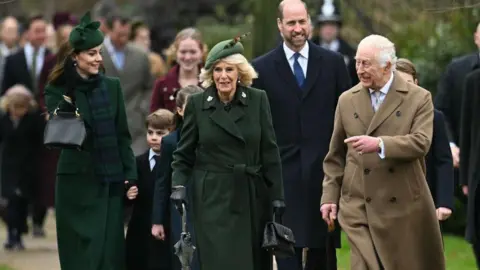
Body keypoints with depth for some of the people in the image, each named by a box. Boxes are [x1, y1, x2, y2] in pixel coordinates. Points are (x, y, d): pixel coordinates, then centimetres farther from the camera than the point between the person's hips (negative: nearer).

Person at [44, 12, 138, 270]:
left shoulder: (112, 86, 6)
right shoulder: (58, 90, -4)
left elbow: (122, 136, 9)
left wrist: (131, 176, 3)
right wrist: (68, 99, -25)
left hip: (111, 182, 3)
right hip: (78, 183, -3)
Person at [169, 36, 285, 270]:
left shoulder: (258, 100, 1)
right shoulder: (197, 103, 0)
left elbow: (269, 152, 3)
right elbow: (184, 154, 5)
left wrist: (277, 194, 0)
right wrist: (179, 185, -10)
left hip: (252, 197, 2)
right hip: (213, 198, -1)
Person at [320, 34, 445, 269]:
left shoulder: (419, 98, -1)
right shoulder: (347, 100, 9)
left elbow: (421, 143, -16)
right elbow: (335, 155, 14)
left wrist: (380, 144, -29)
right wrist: (329, 196, 7)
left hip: (404, 206, -1)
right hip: (359, 207, 1)